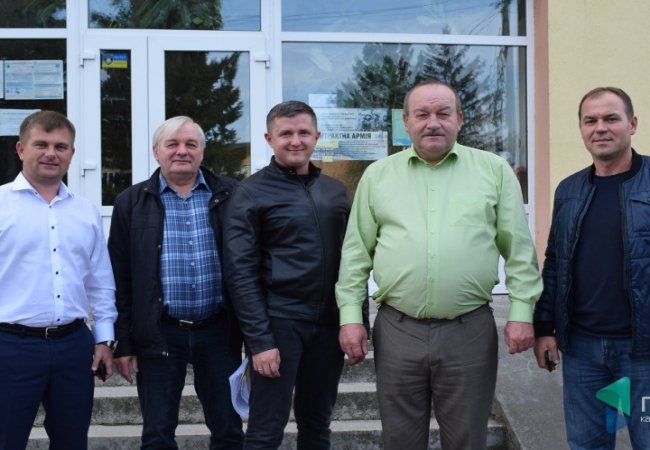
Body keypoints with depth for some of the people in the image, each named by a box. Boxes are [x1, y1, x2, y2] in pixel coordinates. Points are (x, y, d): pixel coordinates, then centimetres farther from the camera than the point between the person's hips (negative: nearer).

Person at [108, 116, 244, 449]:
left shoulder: (228, 196, 2)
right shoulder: (131, 203, 3)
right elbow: (119, 278, 3)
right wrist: (123, 342, -1)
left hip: (219, 331, 1)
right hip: (160, 334, 0)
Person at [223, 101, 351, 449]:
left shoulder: (335, 191, 11)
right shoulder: (251, 193, -4)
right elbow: (241, 273, -9)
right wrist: (259, 341, -15)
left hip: (328, 323, 5)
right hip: (279, 322, -5)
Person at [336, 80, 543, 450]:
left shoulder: (495, 170, 4)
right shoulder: (377, 175, 8)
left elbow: (519, 249, 3)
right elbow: (356, 252, 8)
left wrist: (521, 312, -4)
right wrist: (351, 316, 1)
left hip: (470, 331, -1)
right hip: (397, 330, 1)